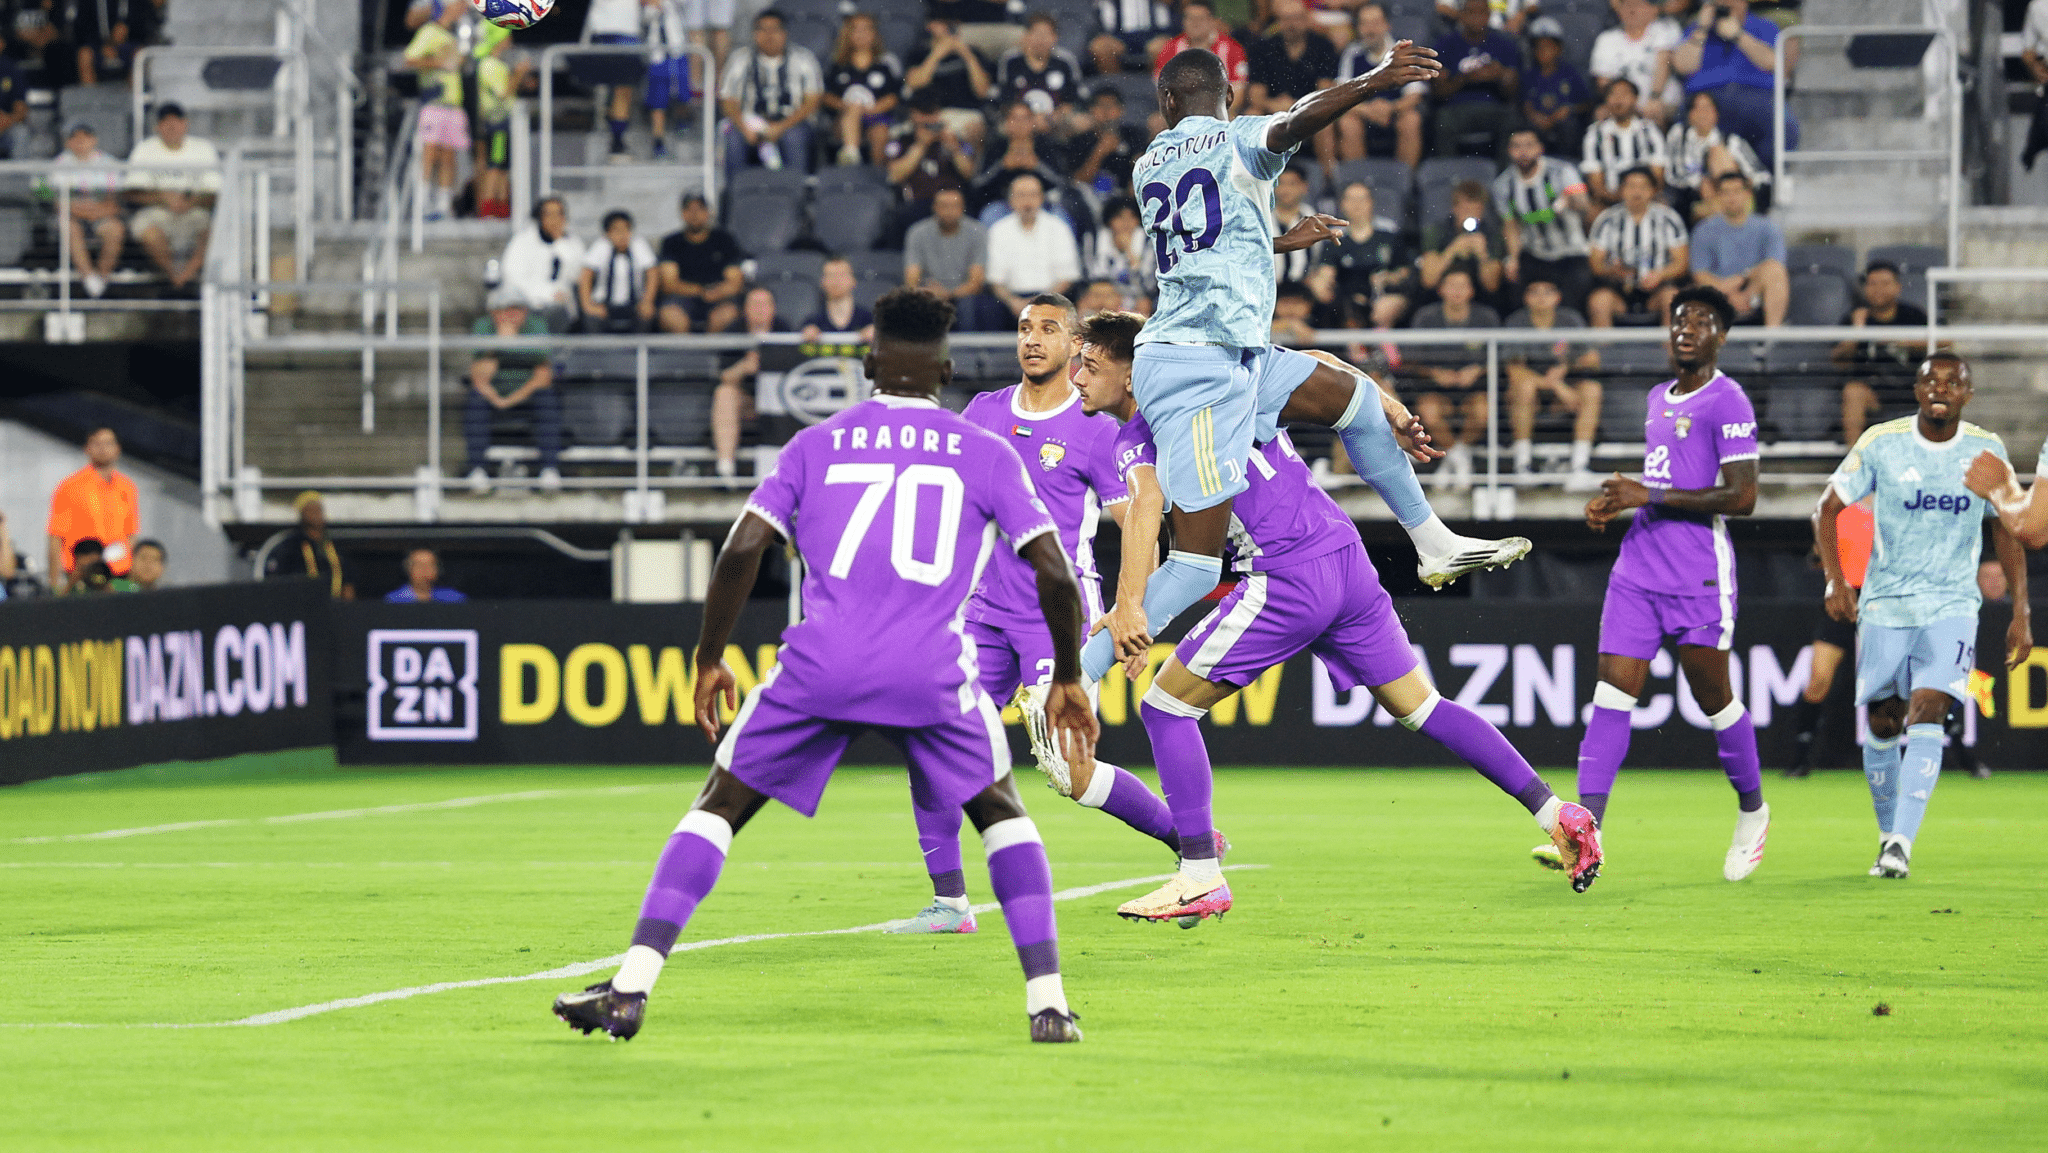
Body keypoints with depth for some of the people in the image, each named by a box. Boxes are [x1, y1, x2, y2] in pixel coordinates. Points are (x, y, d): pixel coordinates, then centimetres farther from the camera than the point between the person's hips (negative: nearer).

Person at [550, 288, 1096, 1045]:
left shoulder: (816, 446, 15)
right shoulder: (985, 455, 14)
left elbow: (743, 548, 5)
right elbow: (1054, 572, 7)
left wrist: (709, 658, 15)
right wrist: (1067, 680, 20)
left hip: (821, 663, 0)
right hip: (933, 671, 0)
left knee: (719, 806, 14)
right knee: (1001, 814, 21)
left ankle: (631, 987, 1)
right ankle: (1047, 1002, 8)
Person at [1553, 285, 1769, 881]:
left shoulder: (1727, 401, -9)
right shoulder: (1658, 399, 17)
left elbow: (1741, 497, -16)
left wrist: (1650, 496, -17)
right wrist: (1616, 500, 11)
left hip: (1700, 576, -7)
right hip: (1638, 569, 7)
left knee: (1714, 698, 5)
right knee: (1612, 693, -6)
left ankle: (1752, 811, 29)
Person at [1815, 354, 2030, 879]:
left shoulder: (1986, 450, 0)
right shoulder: (1880, 444, -5)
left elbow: (2005, 531, 10)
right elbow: (1827, 511, 1)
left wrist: (2021, 614, 6)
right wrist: (1836, 580, -14)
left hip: (1953, 605, -1)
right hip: (1885, 603, 1)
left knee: (1926, 712, -18)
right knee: (1884, 722, 3)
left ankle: (1902, 844, -23)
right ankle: (1888, 834, 24)